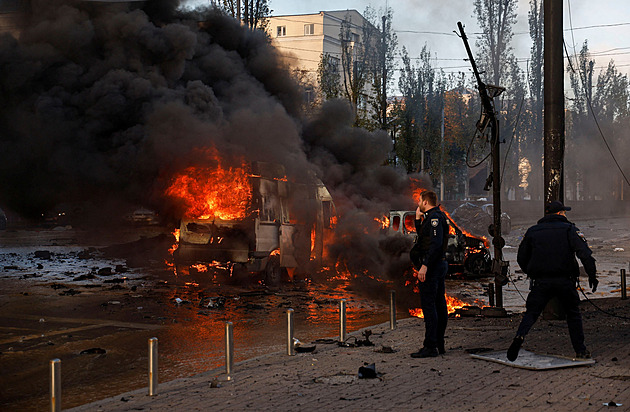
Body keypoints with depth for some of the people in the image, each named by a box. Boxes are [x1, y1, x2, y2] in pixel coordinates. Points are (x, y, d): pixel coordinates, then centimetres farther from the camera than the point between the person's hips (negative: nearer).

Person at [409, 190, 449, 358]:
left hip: (431, 267, -11)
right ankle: (439, 344, 17)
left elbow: (435, 244, -24)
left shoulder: (434, 218, -14)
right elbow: (423, 236, 29)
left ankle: (430, 347, -11)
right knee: (439, 305, 12)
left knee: (428, 305, -10)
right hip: (440, 264, 11)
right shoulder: (435, 217, 17)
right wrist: (418, 219, 19)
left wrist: (424, 266, -28)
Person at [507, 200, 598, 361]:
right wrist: (592, 274, -6)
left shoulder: (532, 231, 12)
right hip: (565, 281, -1)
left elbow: (521, 258, 15)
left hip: (540, 282, 1)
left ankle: (520, 335, -24)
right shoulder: (569, 229, 4)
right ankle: (580, 351, 14)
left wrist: (532, 274, 27)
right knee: (573, 313, 15)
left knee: (531, 312, 5)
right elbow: (584, 253, -8)